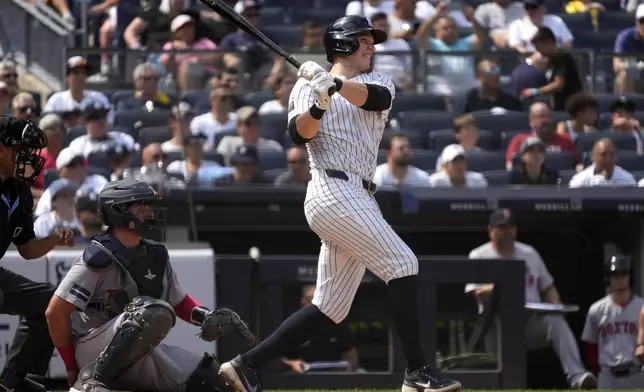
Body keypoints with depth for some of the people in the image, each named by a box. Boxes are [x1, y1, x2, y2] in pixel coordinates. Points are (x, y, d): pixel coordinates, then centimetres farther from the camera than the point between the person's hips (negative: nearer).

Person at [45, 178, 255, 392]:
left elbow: (180, 302, 19)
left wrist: (207, 317, -3)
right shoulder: (99, 260, -16)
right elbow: (55, 312, -16)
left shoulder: (156, 255, 8)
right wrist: (72, 367, -11)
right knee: (155, 312, -32)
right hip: (92, 351, -8)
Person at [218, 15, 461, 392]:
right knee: (402, 262, -17)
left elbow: (375, 98, -7)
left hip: (360, 200, 7)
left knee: (330, 308, 5)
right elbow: (299, 134, -9)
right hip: (333, 190, -7)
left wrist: (337, 83, -25)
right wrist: (318, 105, -28)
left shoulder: (378, 82, 19)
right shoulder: (308, 85, 7)